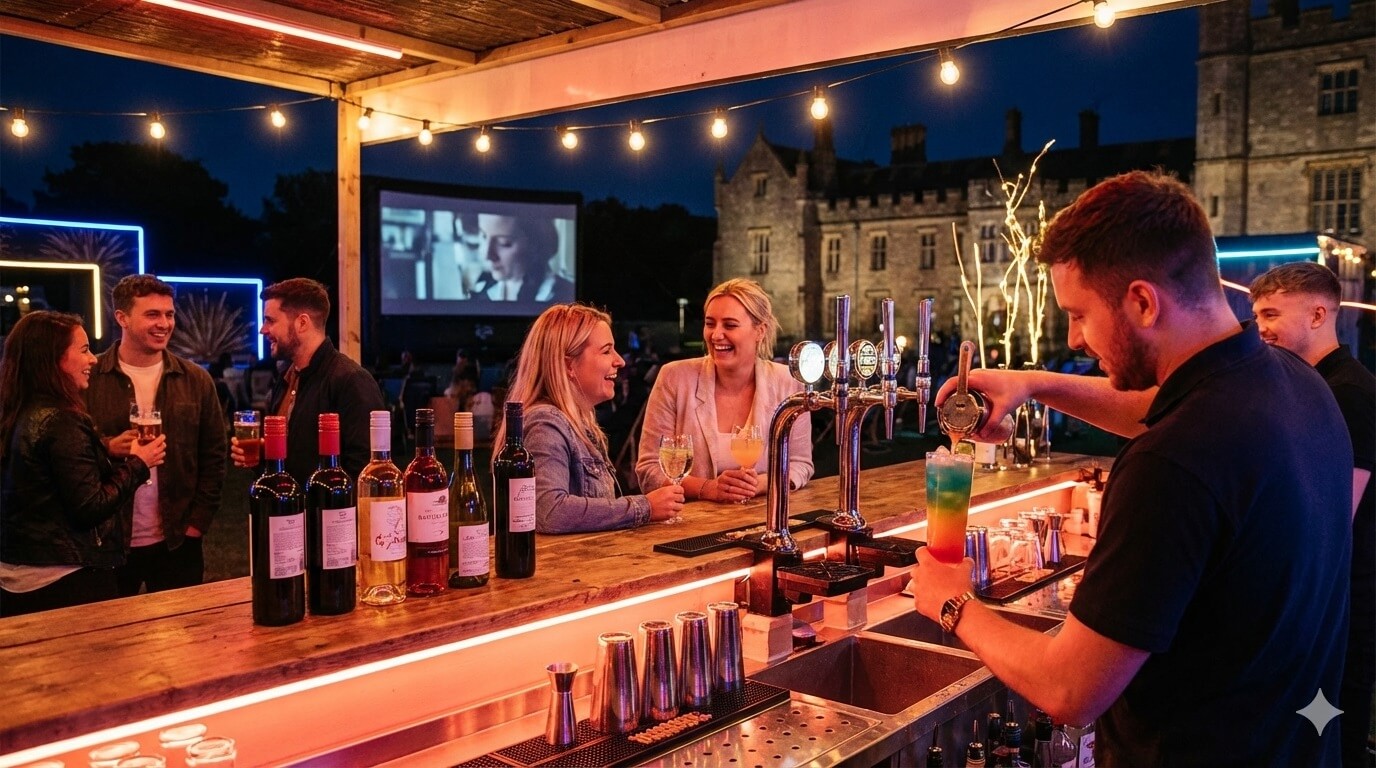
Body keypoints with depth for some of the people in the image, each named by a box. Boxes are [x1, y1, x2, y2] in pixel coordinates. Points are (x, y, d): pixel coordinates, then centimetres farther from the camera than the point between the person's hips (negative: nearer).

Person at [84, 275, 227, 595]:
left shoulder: (196, 380, 3)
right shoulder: (88, 379, -3)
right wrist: (107, 449, -20)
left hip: (178, 543, 2)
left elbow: (213, 456, 5)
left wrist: (198, 522, -1)